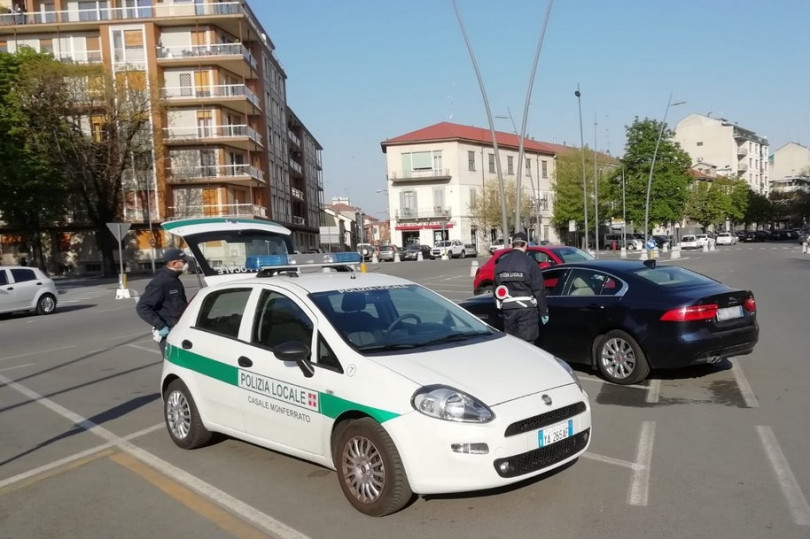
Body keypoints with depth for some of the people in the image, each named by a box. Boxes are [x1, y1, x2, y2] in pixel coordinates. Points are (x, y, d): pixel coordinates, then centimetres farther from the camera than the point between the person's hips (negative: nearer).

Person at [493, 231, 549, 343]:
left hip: (508, 309, 5)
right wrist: (544, 312, -3)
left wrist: (500, 308, 22)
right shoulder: (529, 263, -8)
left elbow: (495, 288, 12)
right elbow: (539, 290, -9)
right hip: (526, 309, -5)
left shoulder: (501, 262, 7)